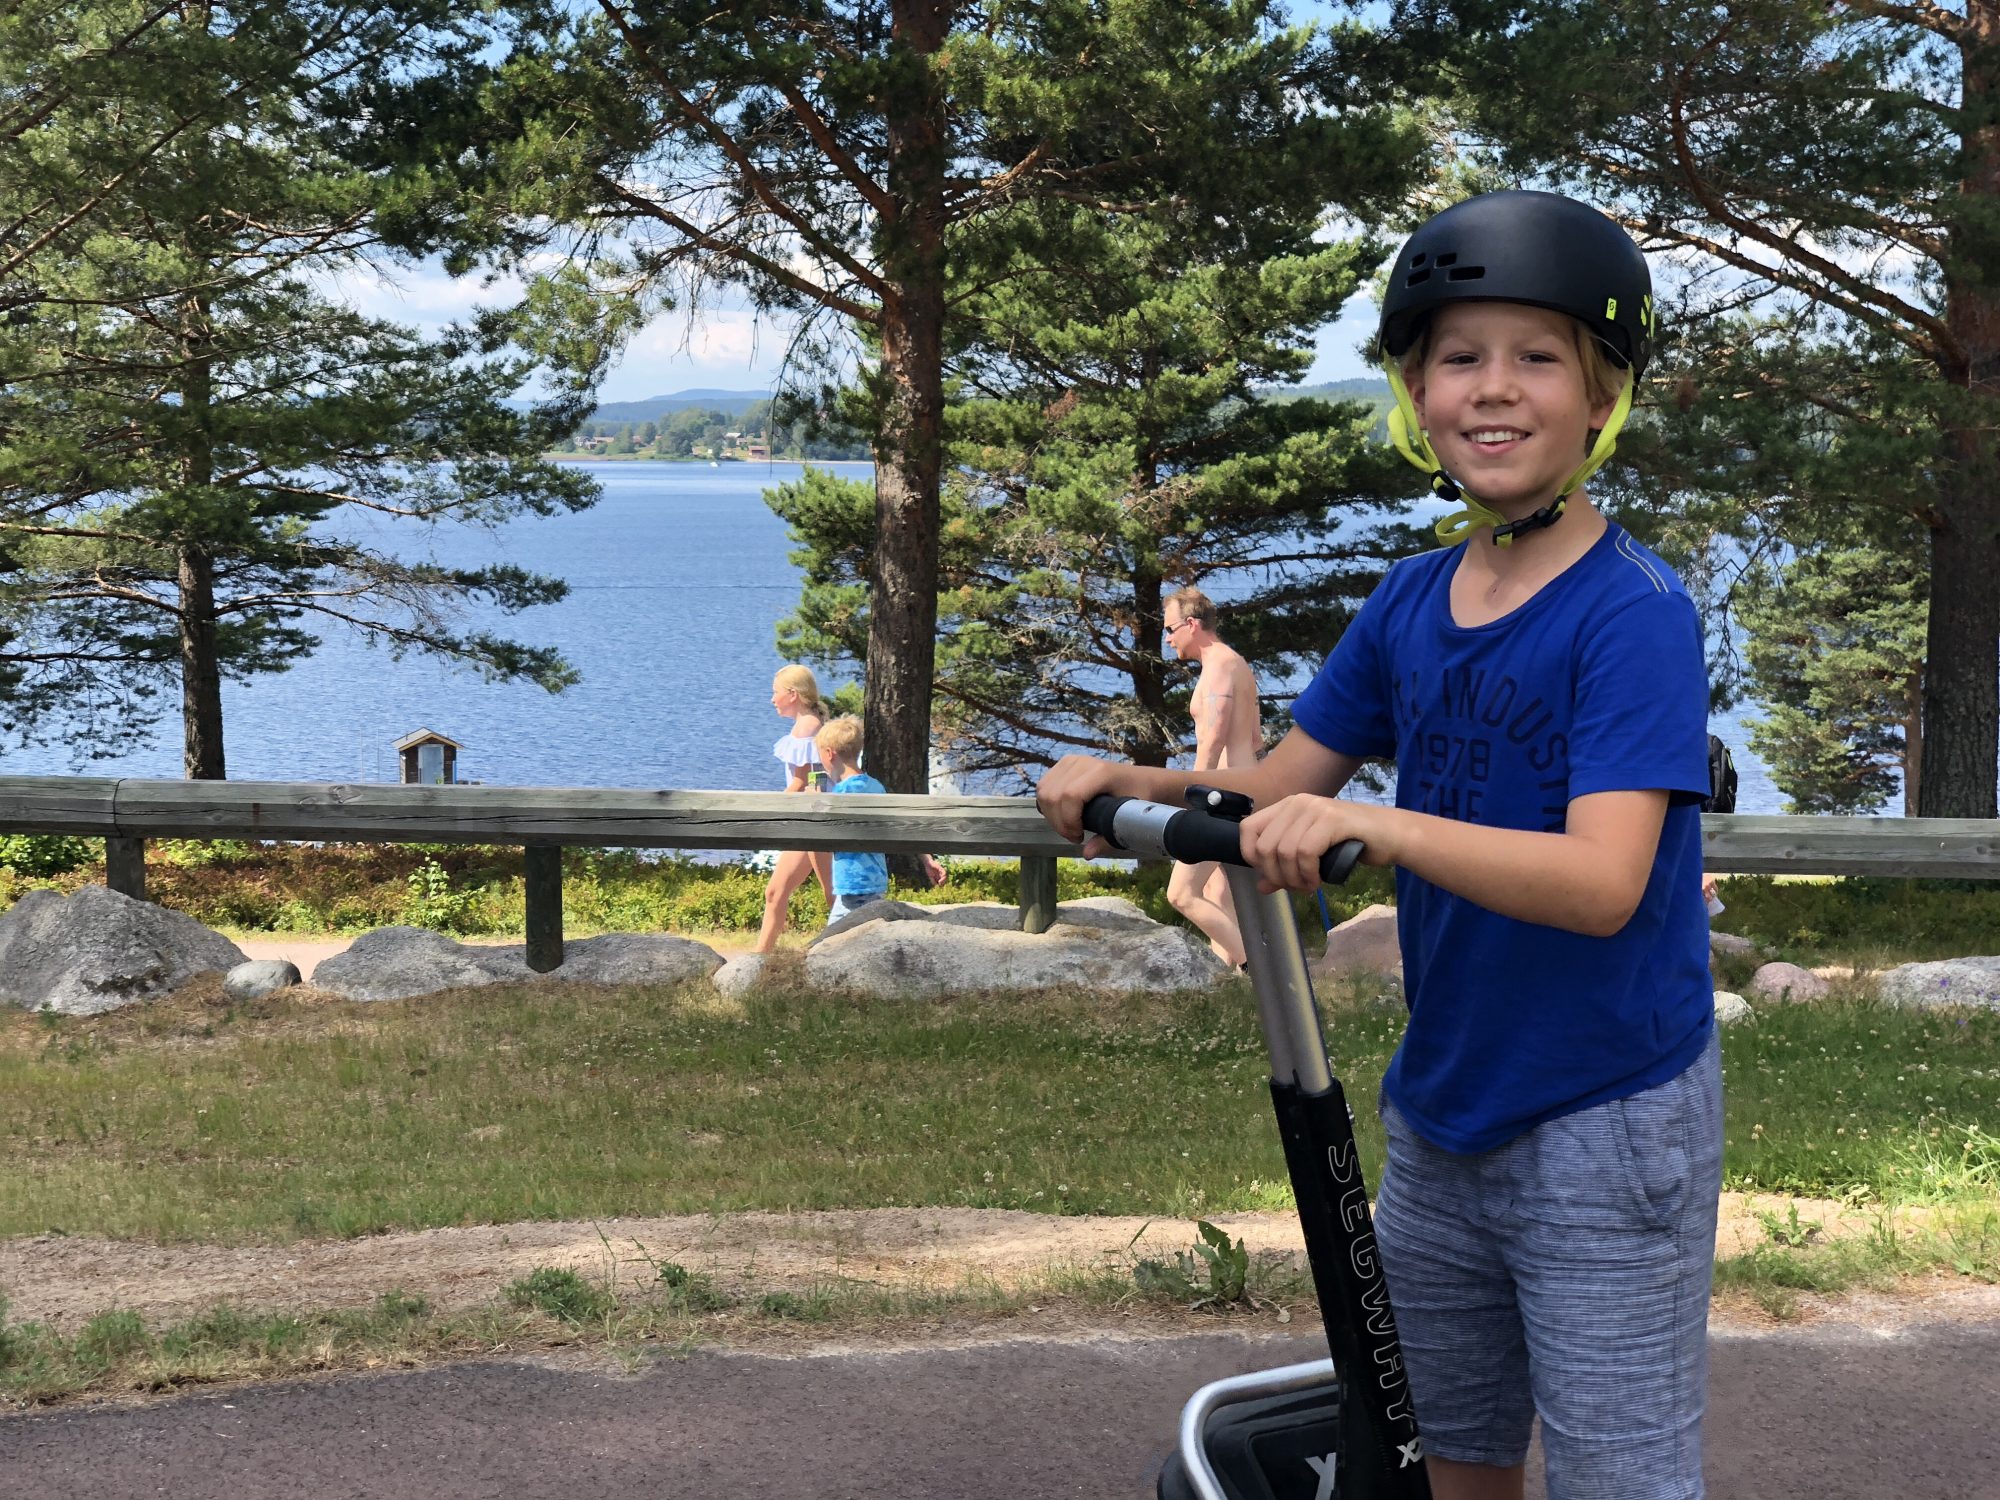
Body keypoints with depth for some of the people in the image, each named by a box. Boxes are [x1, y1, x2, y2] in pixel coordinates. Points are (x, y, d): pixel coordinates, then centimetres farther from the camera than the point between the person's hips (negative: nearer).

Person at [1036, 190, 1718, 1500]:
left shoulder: (1632, 611, -18)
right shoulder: (1412, 601, 3)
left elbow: (1602, 880, -29)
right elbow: (1277, 790, 10)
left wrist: (1375, 823, -40)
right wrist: (1132, 786, -8)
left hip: (1605, 1132, -6)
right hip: (1441, 1113, 7)